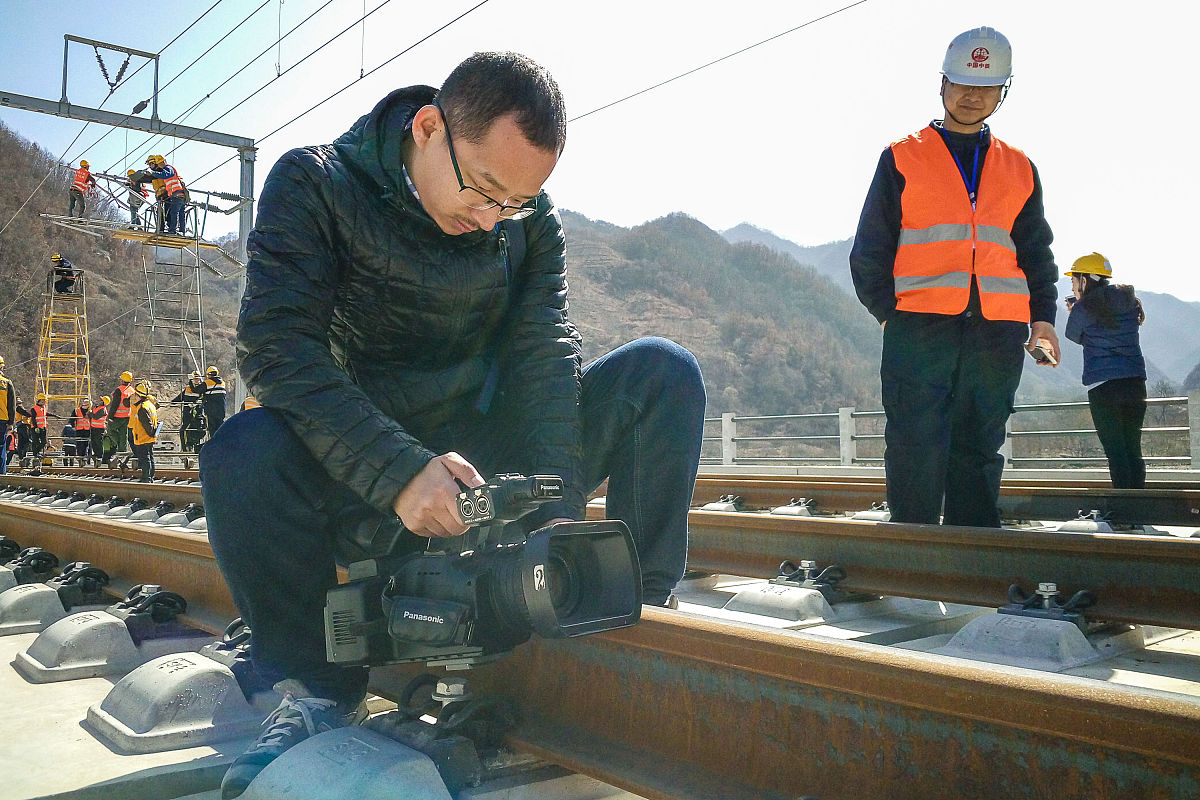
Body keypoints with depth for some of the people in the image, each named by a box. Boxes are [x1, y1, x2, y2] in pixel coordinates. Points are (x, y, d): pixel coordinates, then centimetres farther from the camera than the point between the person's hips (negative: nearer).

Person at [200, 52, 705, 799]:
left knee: (662, 371, -13)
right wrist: (399, 471, -34)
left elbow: (544, 358, -10)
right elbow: (277, 346, -22)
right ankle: (320, 684, -11)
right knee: (241, 456, -34)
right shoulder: (315, 184, -11)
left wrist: (557, 510, -24)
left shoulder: (532, 220, -1)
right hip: (367, 481, -2)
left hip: (492, 458, 3)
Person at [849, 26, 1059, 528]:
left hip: (997, 333, 3)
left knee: (979, 452, 7)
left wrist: (1042, 318, 4)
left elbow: (1036, 254, 18)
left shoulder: (1019, 170, 19)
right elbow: (870, 249, 6)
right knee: (916, 450, -9)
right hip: (919, 330, -3)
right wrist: (886, 311, -5)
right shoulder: (902, 159, 10)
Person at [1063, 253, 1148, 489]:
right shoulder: (1130, 301, 10)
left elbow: (1074, 335, 10)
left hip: (1102, 385, -5)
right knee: (1133, 449, 11)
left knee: (1115, 450, -2)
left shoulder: (1083, 308, -4)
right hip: (1136, 381, 5)